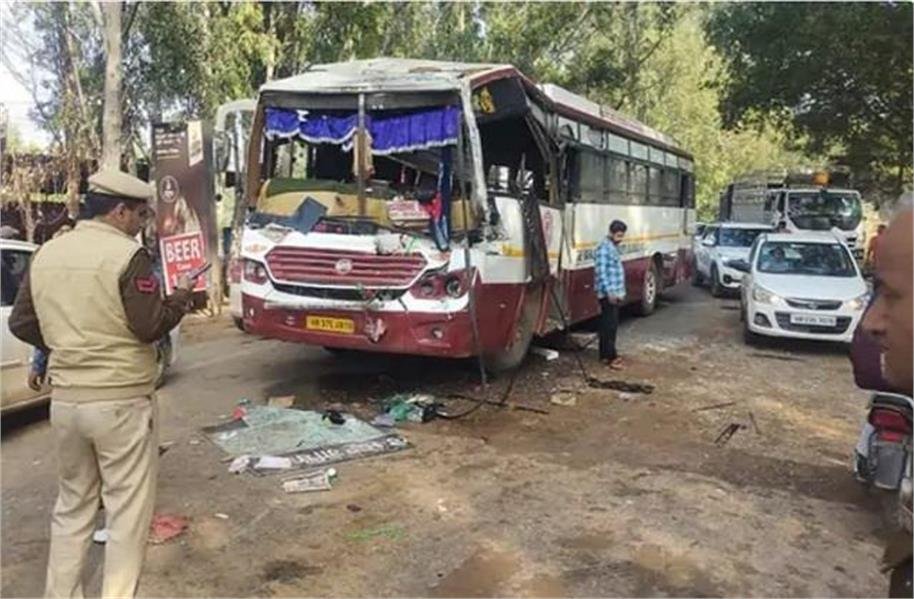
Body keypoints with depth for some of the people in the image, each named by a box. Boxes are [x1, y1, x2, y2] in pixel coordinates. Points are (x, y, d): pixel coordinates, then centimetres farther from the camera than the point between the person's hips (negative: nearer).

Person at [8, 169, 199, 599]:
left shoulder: (46, 254, 7)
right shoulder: (127, 255, -13)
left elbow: (21, 324, 12)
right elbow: (151, 326, -16)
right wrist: (181, 297, 1)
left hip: (64, 399, 7)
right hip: (121, 401, -7)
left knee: (72, 505, 20)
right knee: (128, 510, 4)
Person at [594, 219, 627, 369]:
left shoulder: (614, 247, 16)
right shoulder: (604, 248, -15)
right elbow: (601, 272, -20)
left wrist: (620, 292, 22)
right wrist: (609, 292, -24)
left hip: (615, 293, 10)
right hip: (608, 294, -10)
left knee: (608, 325, 13)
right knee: (610, 326, -7)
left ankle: (605, 354, 20)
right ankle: (611, 357, -4)